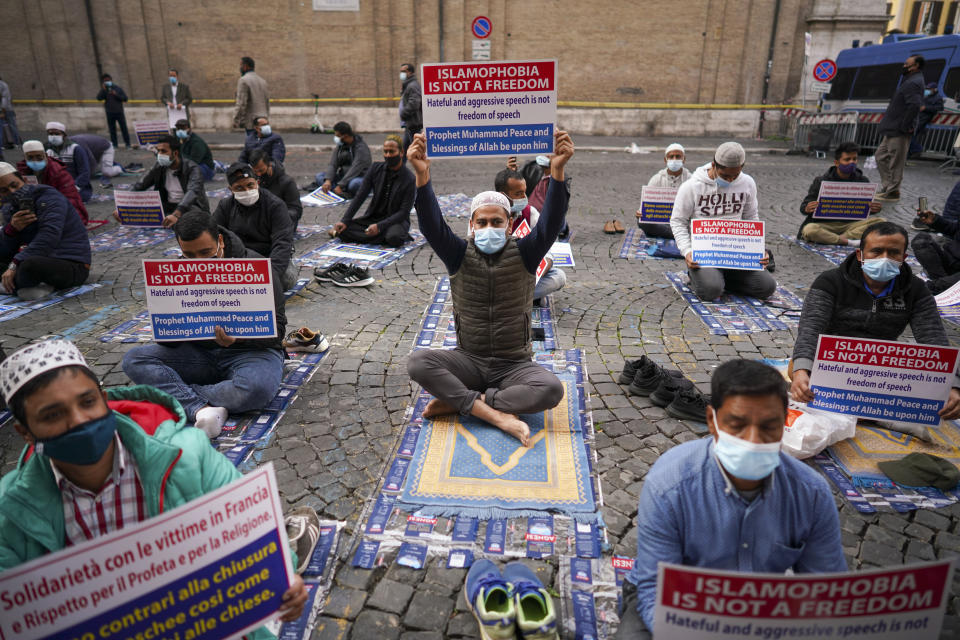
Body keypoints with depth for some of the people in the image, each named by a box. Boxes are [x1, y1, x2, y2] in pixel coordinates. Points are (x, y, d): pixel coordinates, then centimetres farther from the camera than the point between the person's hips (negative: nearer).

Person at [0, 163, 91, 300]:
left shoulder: (49, 197, -11)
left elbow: (48, 238, -26)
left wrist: (14, 265, -30)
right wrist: (12, 229, -16)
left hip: (73, 265, -8)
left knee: (29, 266, -37)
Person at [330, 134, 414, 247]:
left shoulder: (409, 179, -13)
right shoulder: (375, 168, -1)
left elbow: (404, 212, -15)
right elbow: (360, 196, -2)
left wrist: (379, 226, -26)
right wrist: (345, 220, -13)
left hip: (395, 220, -3)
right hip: (373, 217, 4)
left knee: (393, 238, -38)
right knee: (343, 229, -18)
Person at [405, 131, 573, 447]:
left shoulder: (523, 255, -2)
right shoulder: (460, 256, -1)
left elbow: (550, 223, -18)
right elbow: (432, 225, -17)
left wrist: (557, 170, -34)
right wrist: (422, 175, -34)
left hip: (514, 364, 0)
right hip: (469, 361, 1)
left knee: (551, 389, -30)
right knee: (418, 362, -26)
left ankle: (459, 402, -21)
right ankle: (496, 414, -30)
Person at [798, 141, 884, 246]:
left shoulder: (862, 181, 8)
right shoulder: (821, 181, -2)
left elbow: (868, 207, 14)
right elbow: (803, 207, -4)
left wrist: (874, 209, -11)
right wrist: (807, 209, -30)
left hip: (852, 224, 4)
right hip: (826, 224, -3)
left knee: (881, 222, -22)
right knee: (809, 230, -36)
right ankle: (850, 242, -27)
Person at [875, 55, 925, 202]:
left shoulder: (913, 83, -16)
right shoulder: (910, 81, 17)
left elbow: (914, 105, -28)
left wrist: (904, 127, -22)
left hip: (899, 132, -11)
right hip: (893, 130, 11)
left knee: (895, 162, -3)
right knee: (881, 156, 17)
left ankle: (893, 192, 5)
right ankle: (887, 187, 24)